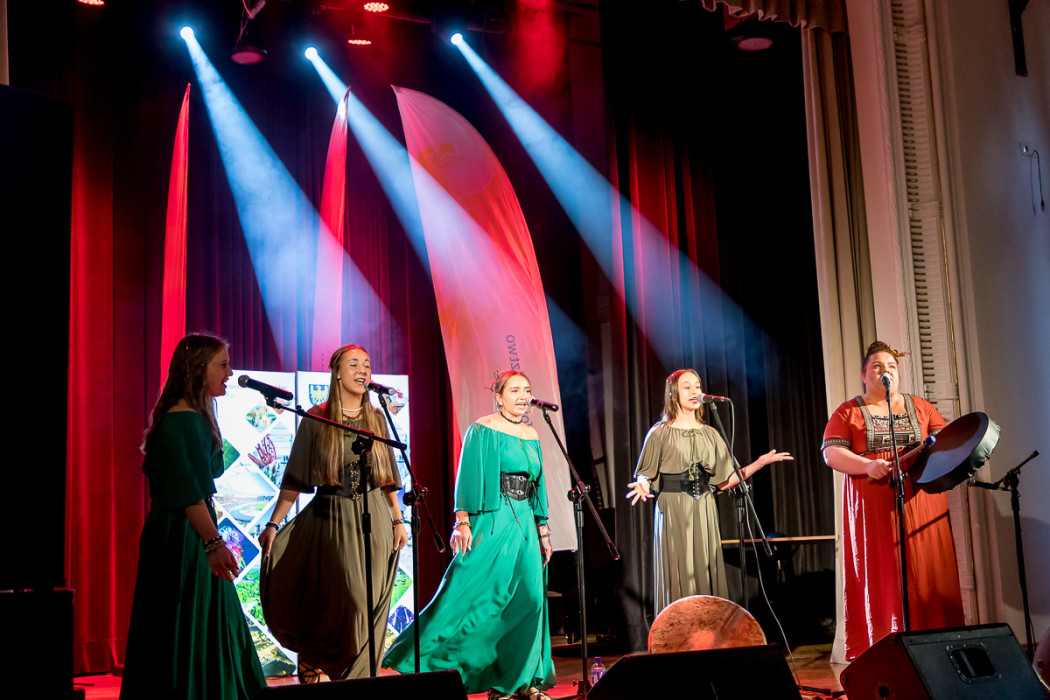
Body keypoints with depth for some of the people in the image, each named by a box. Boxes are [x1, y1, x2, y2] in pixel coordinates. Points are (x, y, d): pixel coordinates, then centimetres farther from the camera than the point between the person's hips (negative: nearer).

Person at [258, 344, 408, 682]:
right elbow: (294, 478, -3)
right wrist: (273, 523, -8)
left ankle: (359, 677, 17)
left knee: (370, 605, 2)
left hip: (373, 520, 3)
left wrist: (398, 520, 8)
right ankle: (312, 659, 17)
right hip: (331, 518, -3)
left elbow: (388, 478, 13)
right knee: (347, 601, -8)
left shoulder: (376, 419, 9)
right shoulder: (316, 420, -1)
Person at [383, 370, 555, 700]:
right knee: (472, 590, -10)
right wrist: (463, 522, -17)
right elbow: (468, 477, -9)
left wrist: (543, 529, 18)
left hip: (524, 522, 7)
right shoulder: (482, 430, -3)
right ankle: (416, 655, 2)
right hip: (492, 521, -6)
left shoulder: (532, 435, 15)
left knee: (530, 597, 1)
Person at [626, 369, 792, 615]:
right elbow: (646, 475, -1)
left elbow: (724, 481, 10)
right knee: (678, 578, -6)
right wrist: (642, 486, -24)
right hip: (673, 513, -4)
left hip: (705, 513, 4)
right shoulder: (660, 433, 1)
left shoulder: (710, 434, 13)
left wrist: (760, 463, 2)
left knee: (707, 574, 2)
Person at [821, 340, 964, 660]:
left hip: (920, 505, 2)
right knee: (880, 577, -4)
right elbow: (831, 453, -3)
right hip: (873, 510, -2)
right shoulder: (848, 412, 8)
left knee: (926, 575, -1)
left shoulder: (920, 407, 16)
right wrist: (868, 465, -18)